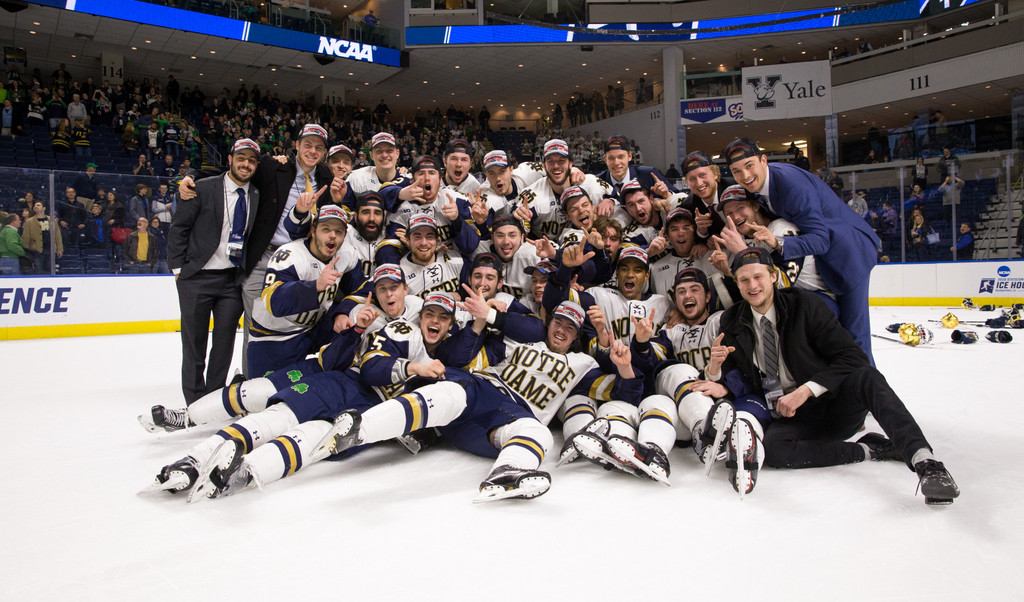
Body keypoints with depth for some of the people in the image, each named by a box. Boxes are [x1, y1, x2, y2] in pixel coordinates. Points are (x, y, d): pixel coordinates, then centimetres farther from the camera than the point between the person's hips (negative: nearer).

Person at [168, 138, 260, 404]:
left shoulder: (258, 197, 6)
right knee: (194, 342, 4)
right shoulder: (203, 188, -3)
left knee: (225, 342, 5)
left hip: (233, 280, 3)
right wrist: (179, 268, -2)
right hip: (197, 277, -2)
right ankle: (195, 403, 16)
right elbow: (178, 227, 0)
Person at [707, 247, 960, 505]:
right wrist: (716, 368, -16)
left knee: (866, 377, -32)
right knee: (772, 449, -32)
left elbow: (853, 357, -12)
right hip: (787, 418, 2)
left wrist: (806, 390, -23)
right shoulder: (732, 322, 2)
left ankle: (924, 461, -41)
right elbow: (737, 378, 9)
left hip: (834, 406, -1)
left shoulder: (804, 305, -7)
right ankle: (869, 449, -17)